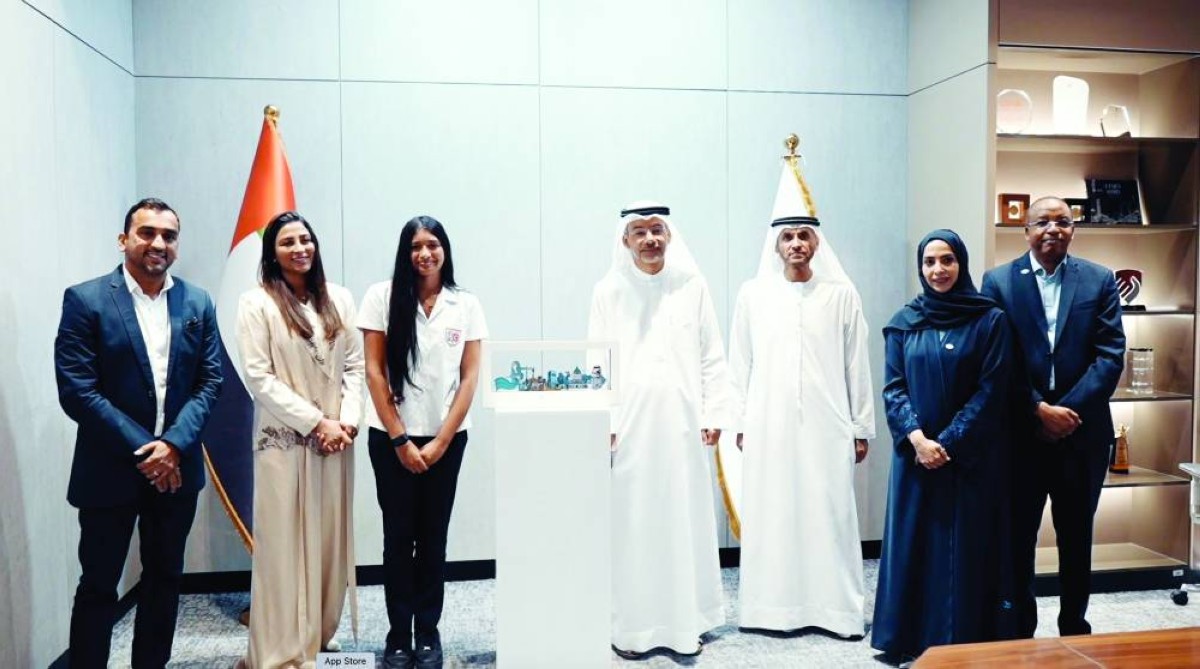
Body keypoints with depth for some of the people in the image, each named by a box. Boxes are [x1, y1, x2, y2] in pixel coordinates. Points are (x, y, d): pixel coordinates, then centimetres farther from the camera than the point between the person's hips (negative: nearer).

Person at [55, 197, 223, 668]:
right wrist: (143, 450, -16)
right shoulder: (85, 300, -7)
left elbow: (210, 381, 1)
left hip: (176, 467, 4)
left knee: (165, 579, 15)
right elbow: (76, 390, -13)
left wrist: (174, 444, -13)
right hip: (109, 469, -4)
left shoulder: (198, 304, 5)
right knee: (98, 586, 7)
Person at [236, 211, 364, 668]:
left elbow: (355, 365, 8)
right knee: (284, 543, 2)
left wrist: (348, 418, -7)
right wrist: (315, 422, -13)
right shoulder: (257, 303, -4)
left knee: (330, 540, 11)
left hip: (334, 440, 4)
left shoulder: (339, 300, 8)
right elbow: (259, 378, -10)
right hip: (283, 439, -4)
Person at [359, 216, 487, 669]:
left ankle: (428, 632, 22)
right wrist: (400, 440, -8)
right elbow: (374, 371, -4)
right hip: (392, 438, -1)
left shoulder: (466, 305, 2)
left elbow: (469, 377, 1)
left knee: (433, 536, 9)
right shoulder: (382, 296, -3)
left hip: (446, 438, 1)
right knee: (399, 536, 6)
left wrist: (440, 441, -6)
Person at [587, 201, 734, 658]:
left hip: (681, 424, 1)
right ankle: (631, 626, 14)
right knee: (631, 526, 3)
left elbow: (712, 356, 7)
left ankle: (684, 622, 19)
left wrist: (714, 413, 2)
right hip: (629, 426, -1)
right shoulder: (609, 291, 3)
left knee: (683, 523, 6)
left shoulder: (692, 286, 5)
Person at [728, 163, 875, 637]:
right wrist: (739, 423, 4)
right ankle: (773, 606, 15)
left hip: (827, 426, 0)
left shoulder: (842, 295, 3)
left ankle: (835, 607, 14)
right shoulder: (752, 294, 5)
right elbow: (740, 365, 7)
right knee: (770, 515, 5)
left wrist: (862, 429, 4)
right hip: (768, 426, 1)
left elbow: (857, 367, 5)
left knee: (829, 514, 2)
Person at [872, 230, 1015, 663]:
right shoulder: (904, 322, 6)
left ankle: (965, 642, 14)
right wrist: (918, 438, -14)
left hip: (972, 457, -2)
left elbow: (991, 391, -6)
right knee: (914, 543, 6)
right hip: (915, 454, 2)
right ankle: (911, 638, 17)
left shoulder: (990, 320, -1)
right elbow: (893, 388, 1)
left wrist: (947, 442, -12)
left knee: (967, 547, 3)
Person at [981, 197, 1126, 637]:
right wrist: (1040, 411, -12)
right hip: (1021, 433, -1)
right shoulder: (998, 282, 0)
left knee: (1076, 539, 13)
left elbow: (1111, 355, -3)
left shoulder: (1100, 281, 4)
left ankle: (1075, 630, 28)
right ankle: (1019, 633, 19)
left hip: (1081, 432, 1)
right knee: (1018, 538, 6)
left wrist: (1069, 409, -13)